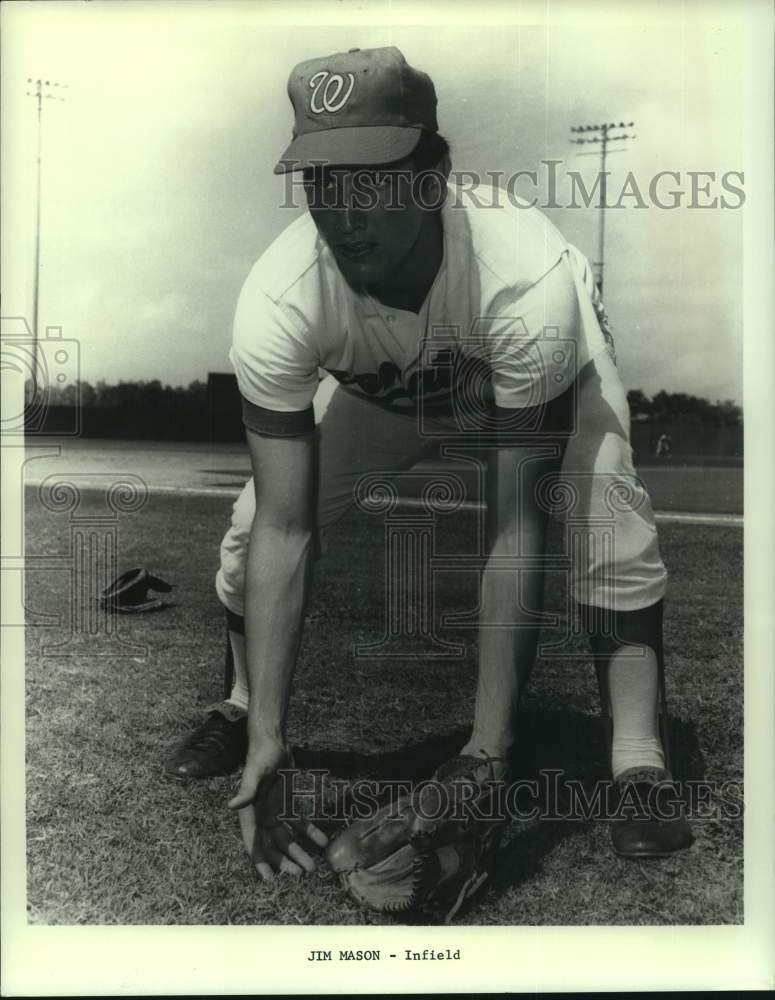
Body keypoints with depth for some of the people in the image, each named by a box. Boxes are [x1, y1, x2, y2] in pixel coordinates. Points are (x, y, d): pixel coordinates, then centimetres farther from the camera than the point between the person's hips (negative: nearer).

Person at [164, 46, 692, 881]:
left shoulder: (530, 282, -42)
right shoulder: (277, 301, -35)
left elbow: (518, 528, -39)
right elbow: (285, 529, -33)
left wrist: (491, 742, -39)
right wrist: (267, 736, -35)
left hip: (543, 374, -1)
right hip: (380, 393, 2)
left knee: (610, 523, -29)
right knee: (254, 520, -10)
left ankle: (639, 765, -14)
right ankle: (240, 709, 17)